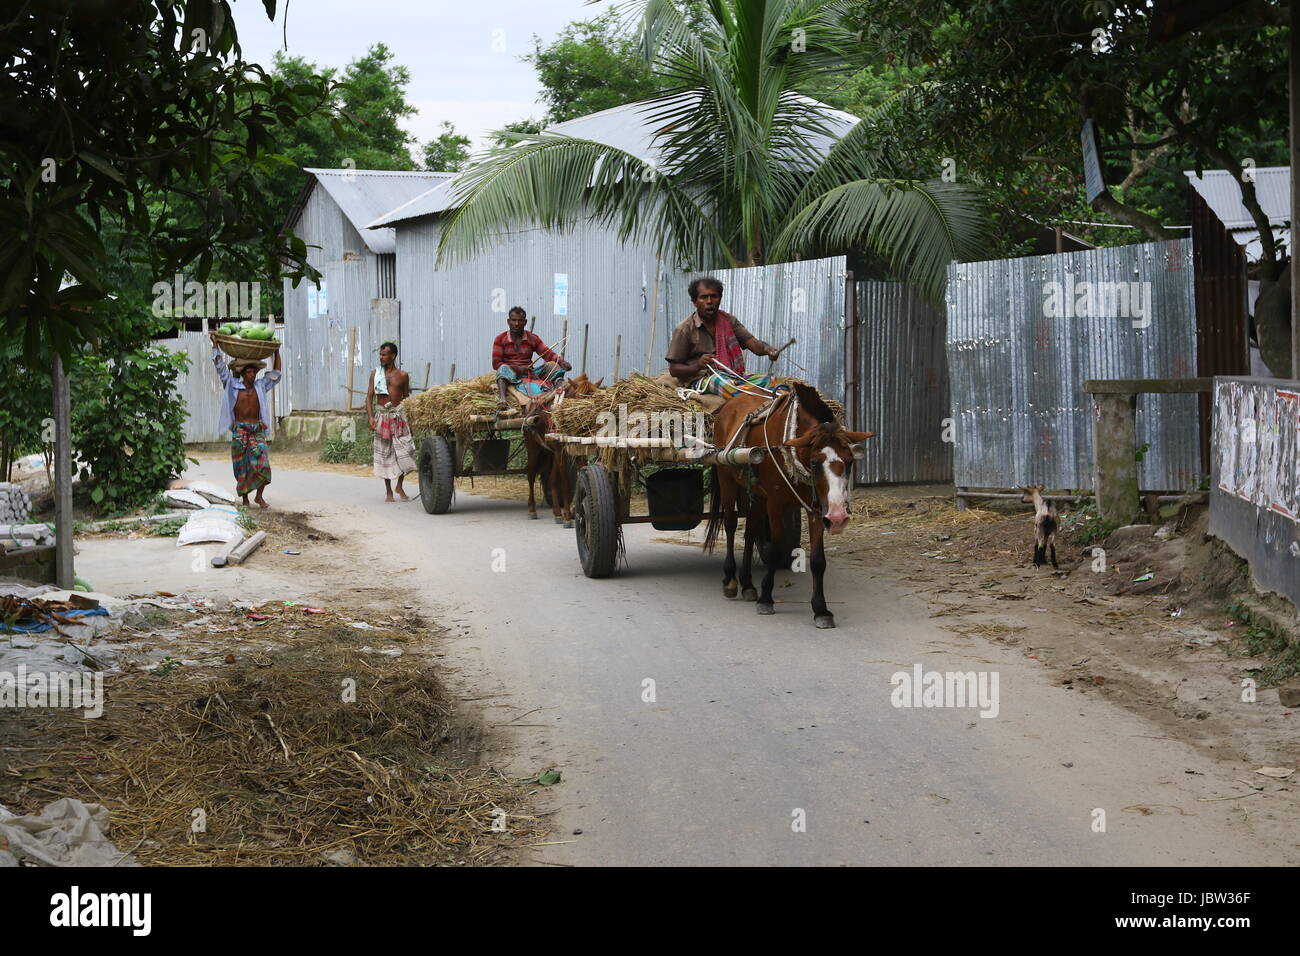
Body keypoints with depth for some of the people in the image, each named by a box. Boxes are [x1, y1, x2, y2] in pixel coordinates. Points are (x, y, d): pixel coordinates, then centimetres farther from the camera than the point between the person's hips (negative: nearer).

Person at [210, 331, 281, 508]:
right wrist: (215, 345, -1)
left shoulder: (260, 386, 9)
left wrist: (276, 352, 13)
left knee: (261, 463, -11)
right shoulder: (233, 386, 3)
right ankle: (244, 498, 15)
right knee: (242, 466, 2)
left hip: (257, 431, 1)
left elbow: (275, 375, 17)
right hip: (239, 431, -1)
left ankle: (259, 496, 5)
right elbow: (221, 367, 2)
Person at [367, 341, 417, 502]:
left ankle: (399, 486, 8)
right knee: (384, 453, 3)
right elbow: (369, 397, 3)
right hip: (382, 415, 0)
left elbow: (406, 398, 11)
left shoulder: (402, 376, 5)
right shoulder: (376, 374, 6)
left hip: (398, 415, 0)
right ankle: (389, 492, 11)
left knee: (406, 451, -10)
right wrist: (370, 417, -10)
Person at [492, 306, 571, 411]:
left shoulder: (533, 339, 11)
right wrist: (518, 369, -17)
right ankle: (502, 399, -60)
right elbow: (496, 363, -4)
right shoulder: (500, 339, 4)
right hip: (510, 375, -3)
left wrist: (561, 361, -21)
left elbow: (549, 355, 2)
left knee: (552, 365, -16)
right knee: (503, 368, -36)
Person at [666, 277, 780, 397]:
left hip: (732, 376, 5)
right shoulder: (685, 328, 0)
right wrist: (698, 366, -21)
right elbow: (674, 369, 0)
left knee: (769, 381, -22)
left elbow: (753, 343, 4)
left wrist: (766, 349, -21)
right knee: (725, 383, -39)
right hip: (699, 379, -5)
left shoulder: (729, 320, 14)